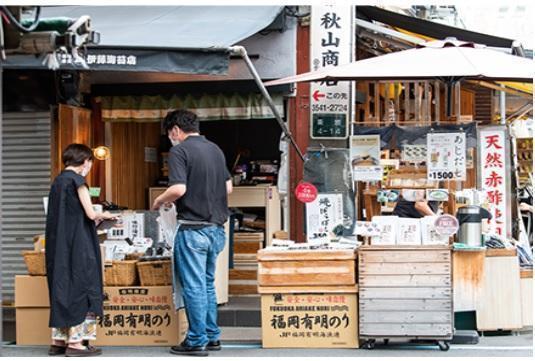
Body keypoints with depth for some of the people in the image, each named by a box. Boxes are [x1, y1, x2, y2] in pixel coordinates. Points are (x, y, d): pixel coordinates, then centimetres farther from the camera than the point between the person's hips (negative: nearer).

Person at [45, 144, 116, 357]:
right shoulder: (77, 180, -10)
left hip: (57, 243, 8)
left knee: (61, 288, 11)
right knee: (80, 288, -3)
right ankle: (75, 342, -4)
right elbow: (90, 213, -14)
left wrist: (95, 218, 17)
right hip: (77, 243, -8)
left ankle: (58, 341, 13)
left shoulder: (58, 181, 14)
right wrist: (104, 215, 7)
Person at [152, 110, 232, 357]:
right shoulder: (215, 150, 13)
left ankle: (197, 341, 3)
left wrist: (159, 201, -3)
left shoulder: (179, 151, -11)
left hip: (193, 228, -7)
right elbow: (228, 188, 17)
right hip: (217, 227, 7)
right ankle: (212, 336, 21)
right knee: (207, 284, 17)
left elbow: (178, 189, -20)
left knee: (194, 286, -1)